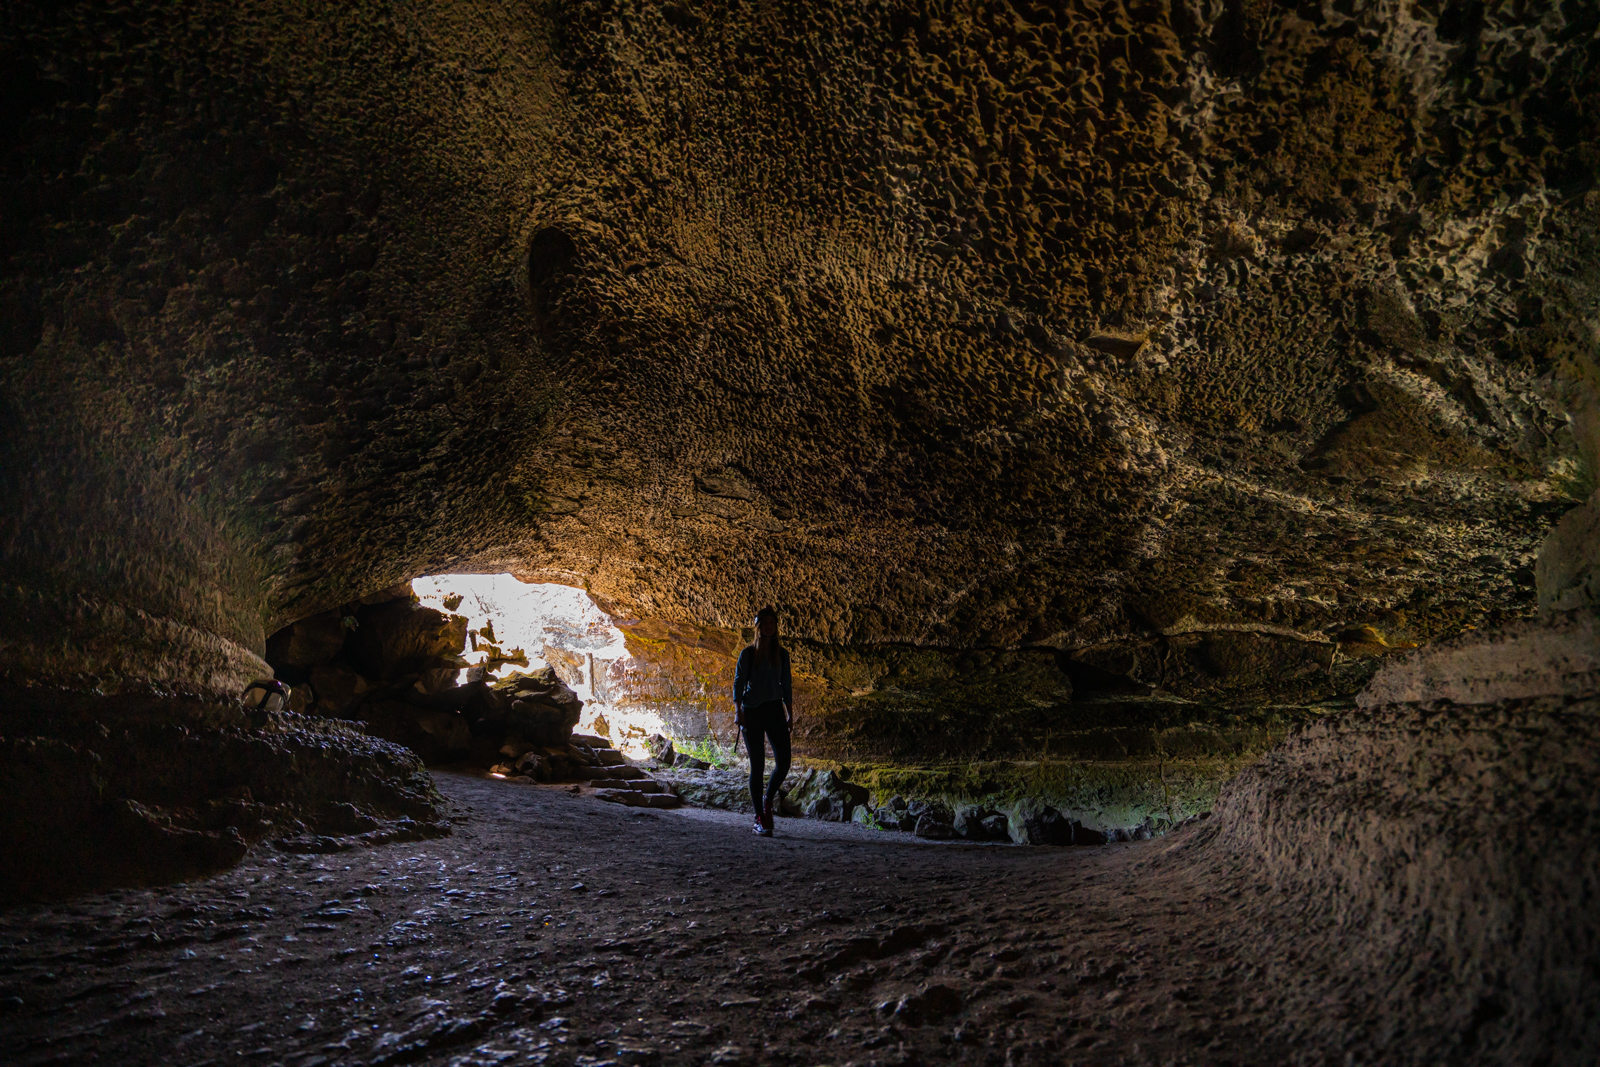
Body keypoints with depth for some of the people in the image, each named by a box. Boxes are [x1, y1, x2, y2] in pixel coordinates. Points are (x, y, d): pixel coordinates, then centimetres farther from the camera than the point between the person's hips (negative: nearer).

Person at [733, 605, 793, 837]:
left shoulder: (782, 654, 10)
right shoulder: (748, 654, 1)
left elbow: (786, 685, 15)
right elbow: (738, 683, -2)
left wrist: (790, 713, 11)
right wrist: (738, 711, -15)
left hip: (775, 710, 3)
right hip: (752, 711, -3)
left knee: (783, 762, -9)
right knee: (757, 765, -2)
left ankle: (768, 800, 20)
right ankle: (759, 819, 7)